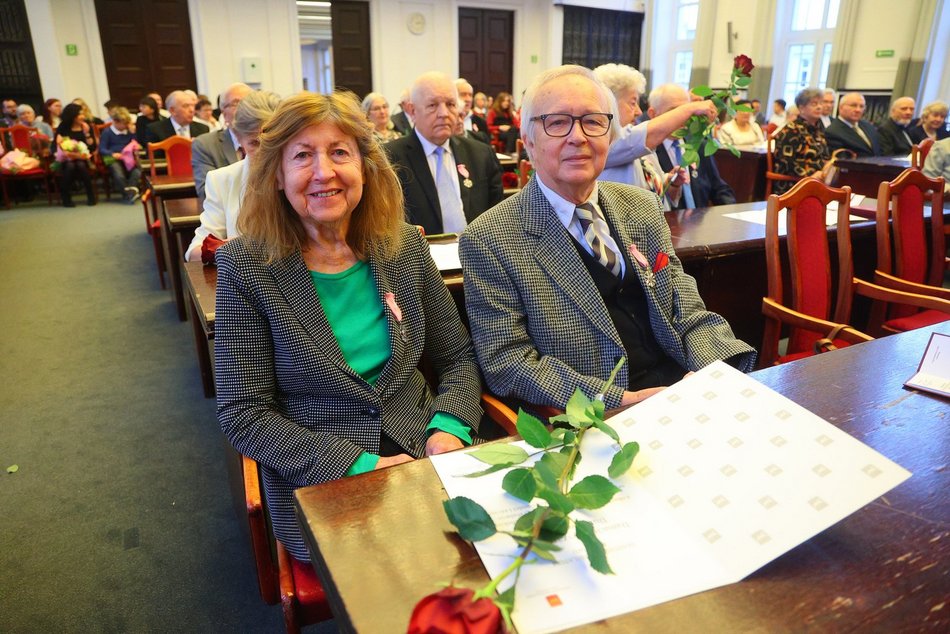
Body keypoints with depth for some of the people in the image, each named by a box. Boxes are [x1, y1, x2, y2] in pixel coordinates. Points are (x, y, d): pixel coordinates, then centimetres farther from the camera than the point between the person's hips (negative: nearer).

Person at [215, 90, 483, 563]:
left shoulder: (405, 246, 3)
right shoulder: (246, 266, -6)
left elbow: (458, 358, 10)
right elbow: (243, 415, -7)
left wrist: (448, 430, -10)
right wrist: (359, 465, -17)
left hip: (425, 455, 4)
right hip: (317, 487, -3)